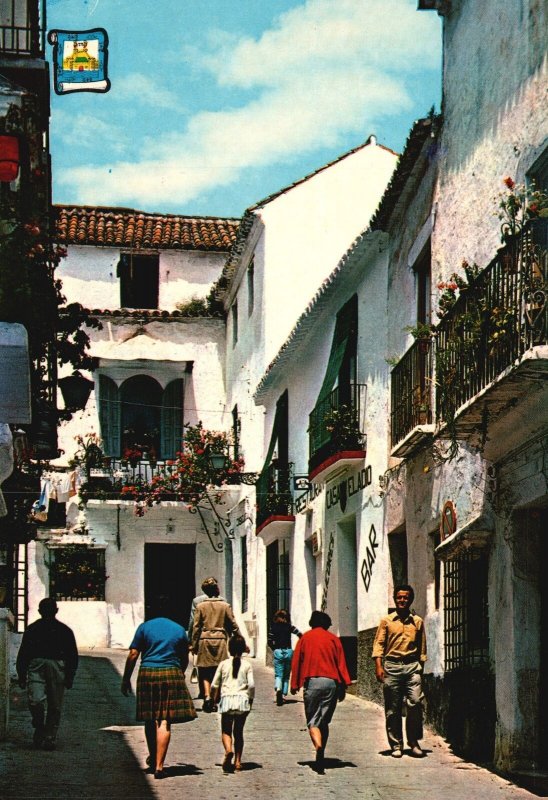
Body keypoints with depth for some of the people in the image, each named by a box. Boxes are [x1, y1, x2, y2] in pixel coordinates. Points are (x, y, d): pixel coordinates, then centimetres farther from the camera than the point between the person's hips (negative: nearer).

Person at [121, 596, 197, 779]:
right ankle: (159, 765, -10)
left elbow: (133, 655, -1)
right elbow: (184, 659, 15)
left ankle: (153, 758, 32)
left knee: (150, 720, 15)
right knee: (165, 721, -3)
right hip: (171, 675, 0)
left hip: (147, 674, 0)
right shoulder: (179, 630, 9)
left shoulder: (144, 627, 4)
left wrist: (126, 679, 6)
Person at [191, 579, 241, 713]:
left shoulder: (200, 606, 1)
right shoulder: (225, 606, 1)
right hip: (220, 640, 0)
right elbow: (233, 625, 4)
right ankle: (215, 701, 6)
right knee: (218, 672, 6)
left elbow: (196, 627, 1)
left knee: (205, 673, 4)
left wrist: (194, 645, 7)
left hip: (204, 640, 0)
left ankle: (207, 696, -15)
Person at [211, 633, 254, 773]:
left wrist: (214, 698, 20)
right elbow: (251, 684, -5)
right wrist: (250, 699, 9)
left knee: (226, 731, 5)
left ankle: (228, 750, -25)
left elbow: (214, 685, 5)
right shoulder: (247, 665, 3)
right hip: (242, 699, 1)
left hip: (227, 699, -1)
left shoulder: (223, 664, 4)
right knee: (239, 732, 11)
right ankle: (237, 761, 9)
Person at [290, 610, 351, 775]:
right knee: (324, 721, 11)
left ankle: (318, 746, -30)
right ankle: (320, 759, 10)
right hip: (331, 682, 2)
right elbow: (341, 663, 5)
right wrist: (344, 686, 5)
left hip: (312, 681, -2)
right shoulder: (333, 639, 10)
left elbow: (296, 661, 7)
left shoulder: (305, 638, 10)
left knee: (313, 721, -1)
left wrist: (294, 685, 9)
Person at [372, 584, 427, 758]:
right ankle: (396, 745, 8)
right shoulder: (386, 621, 8)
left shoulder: (418, 622, 13)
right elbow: (379, 644, 4)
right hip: (392, 666, 0)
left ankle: (414, 741, -1)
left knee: (415, 702, -14)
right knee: (392, 708, 0)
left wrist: (421, 668, 12)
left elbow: (422, 647, 17)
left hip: (412, 666, 1)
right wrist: (378, 666, -7)